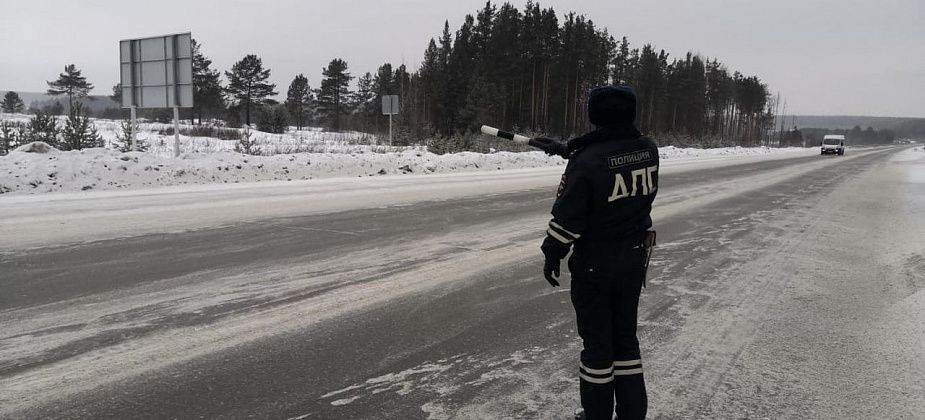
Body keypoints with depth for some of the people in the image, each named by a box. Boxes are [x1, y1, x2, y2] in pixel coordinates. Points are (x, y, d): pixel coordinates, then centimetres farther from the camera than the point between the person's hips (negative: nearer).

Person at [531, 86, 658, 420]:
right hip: (634, 260, 6)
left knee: (597, 342, 9)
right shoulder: (648, 151, -4)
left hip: (594, 266, -5)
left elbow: (567, 218, -18)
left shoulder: (586, 162, -22)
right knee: (625, 336, 19)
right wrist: (568, 151, 21)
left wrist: (552, 255, -3)